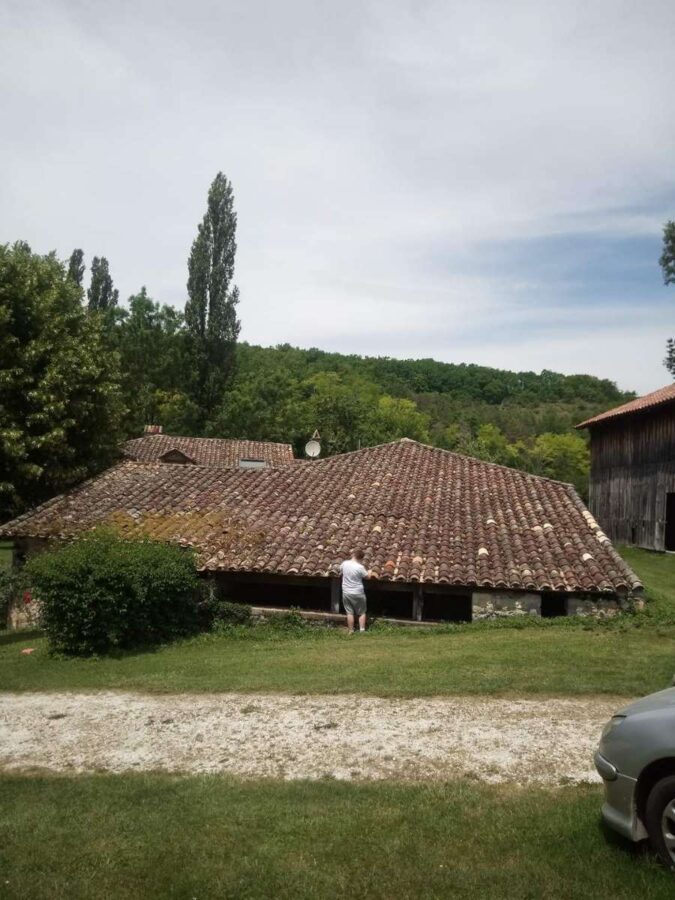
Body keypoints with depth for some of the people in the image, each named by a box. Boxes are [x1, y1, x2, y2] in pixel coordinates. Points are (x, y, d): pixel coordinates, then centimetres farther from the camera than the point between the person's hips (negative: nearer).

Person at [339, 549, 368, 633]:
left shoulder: (344, 563, -7)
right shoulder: (360, 567, -20)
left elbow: (340, 572, 12)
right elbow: (367, 577, -5)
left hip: (346, 592, 3)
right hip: (358, 593, -3)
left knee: (349, 612, 13)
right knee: (362, 612, 14)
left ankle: (351, 631, 17)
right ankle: (362, 630, 10)